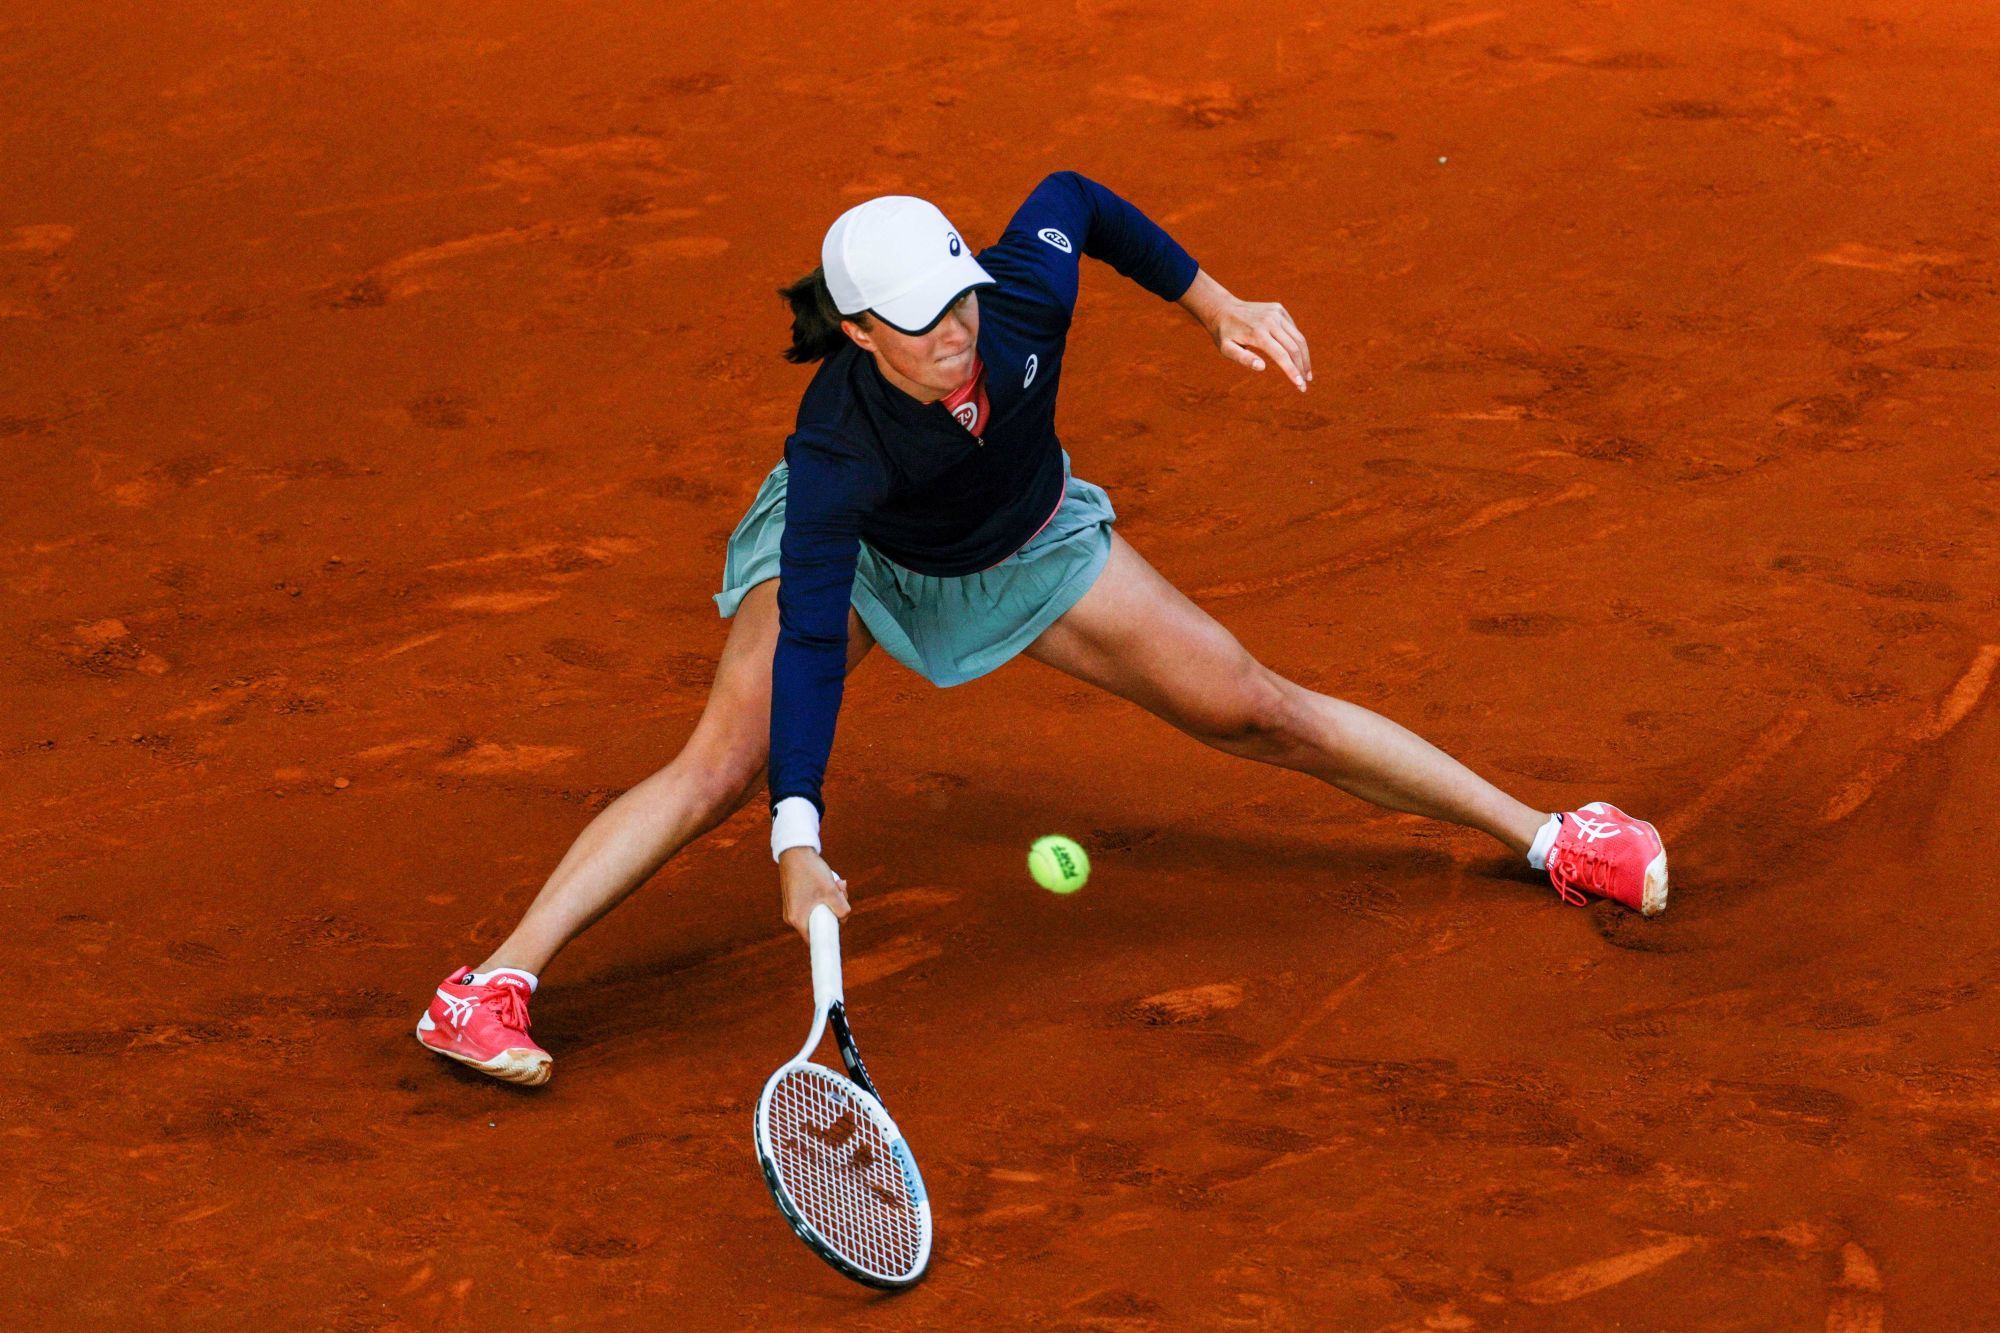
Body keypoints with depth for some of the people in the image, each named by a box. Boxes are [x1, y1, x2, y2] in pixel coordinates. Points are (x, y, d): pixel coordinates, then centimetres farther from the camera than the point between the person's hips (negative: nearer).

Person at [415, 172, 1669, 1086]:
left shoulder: (1027, 285, -35)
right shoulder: (836, 453, -43)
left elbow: (1077, 197, -11)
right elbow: (808, 646, -47)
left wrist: (1215, 303, -6)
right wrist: (799, 841, -57)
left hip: (1027, 549, 3)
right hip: (860, 555, -3)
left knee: (1261, 711, 3)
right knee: (720, 767, -25)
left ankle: (1545, 836, 15)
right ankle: (491, 988, -25)